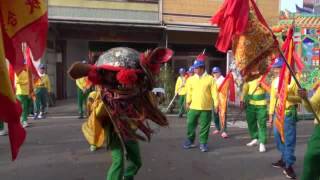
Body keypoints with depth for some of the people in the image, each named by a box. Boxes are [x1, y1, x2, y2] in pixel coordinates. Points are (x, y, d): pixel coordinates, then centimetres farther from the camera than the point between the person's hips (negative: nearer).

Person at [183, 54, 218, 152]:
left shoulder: (210, 79, -4)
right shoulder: (191, 79, 6)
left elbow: (214, 92, -5)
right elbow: (189, 92, 9)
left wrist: (216, 103, -9)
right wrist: (188, 101, 2)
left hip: (206, 108, -3)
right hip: (194, 107, 3)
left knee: (204, 126, 5)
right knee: (190, 124, 8)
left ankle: (203, 143, 18)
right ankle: (190, 141, 26)